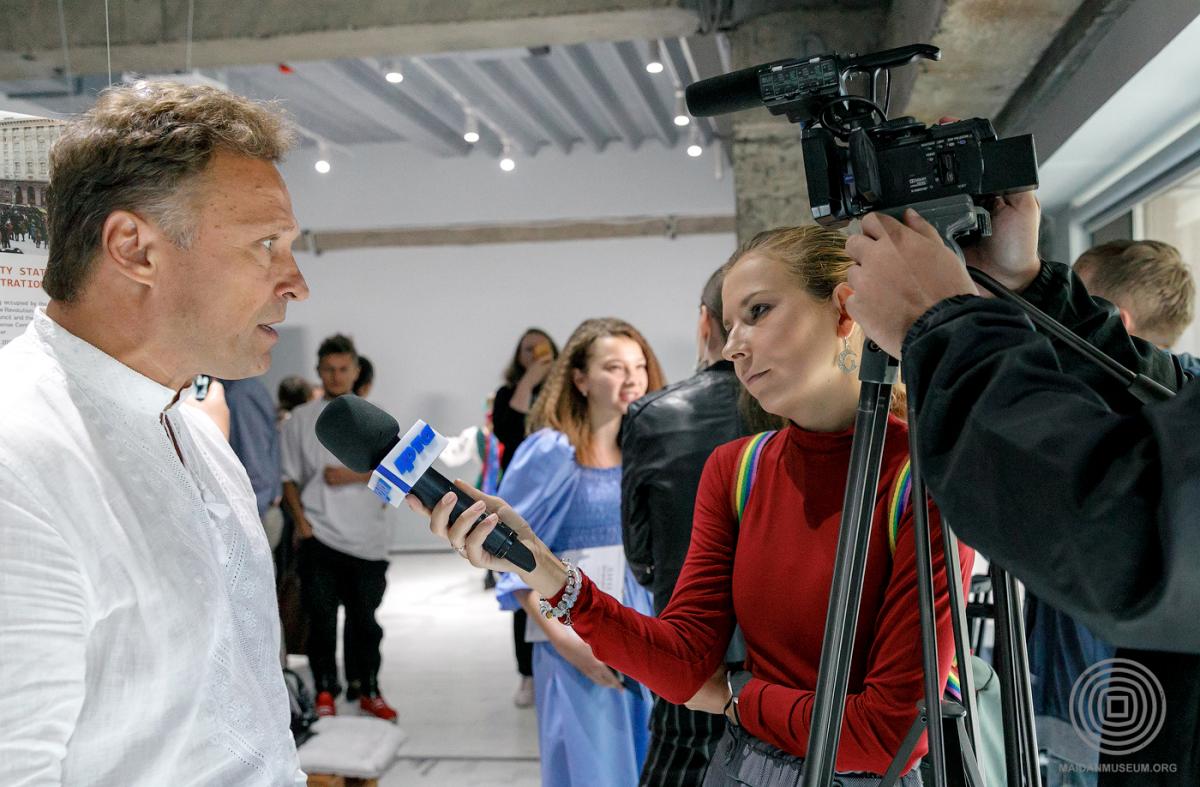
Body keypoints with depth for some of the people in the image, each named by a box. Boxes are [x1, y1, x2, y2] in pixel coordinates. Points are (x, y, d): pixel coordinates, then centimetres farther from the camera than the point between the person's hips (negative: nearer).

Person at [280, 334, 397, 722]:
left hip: (368, 537, 1)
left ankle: (368, 689, 20)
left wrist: (354, 476, -9)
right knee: (322, 618, 0)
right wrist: (300, 518, -7)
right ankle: (325, 692, 13)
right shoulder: (300, 419, 7)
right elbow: (288, 477, 7)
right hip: (319, 537, -1)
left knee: (365, 619, 7)